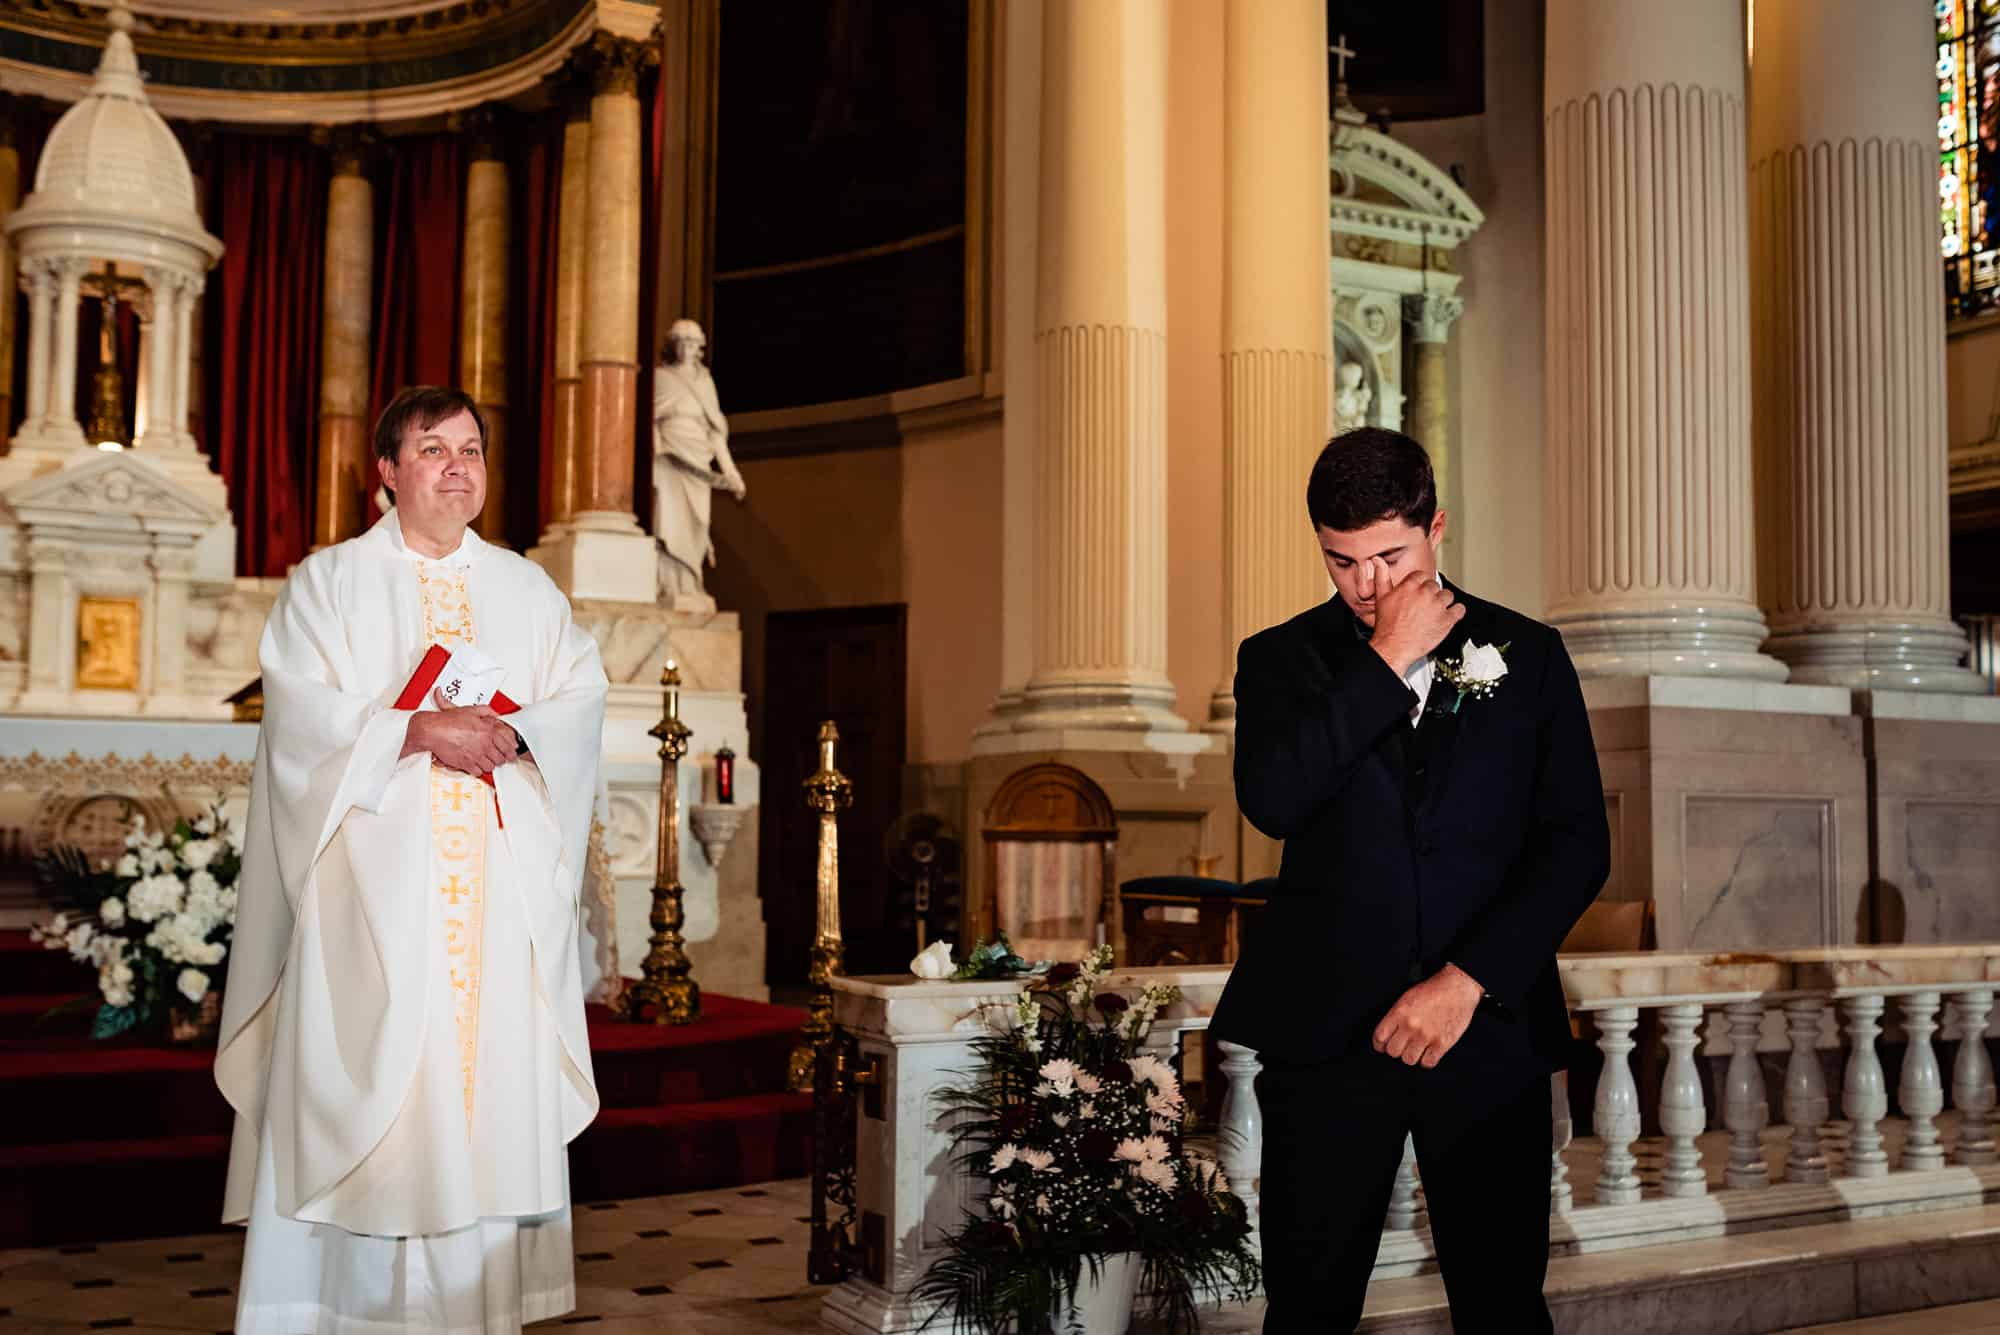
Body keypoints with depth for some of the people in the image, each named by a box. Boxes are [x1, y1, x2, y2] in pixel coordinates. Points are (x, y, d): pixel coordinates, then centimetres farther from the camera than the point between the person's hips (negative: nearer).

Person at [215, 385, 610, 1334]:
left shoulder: (528, 590, 16)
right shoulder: (329, 582, 6)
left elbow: (583, 696, 5)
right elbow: (302, 713, -6)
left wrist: (511, 732, -13)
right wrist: (419, 730, -17)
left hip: (501, 878, 3)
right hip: (379, 878, -3)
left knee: (498, 1073, 1)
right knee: (366, 1075, -5)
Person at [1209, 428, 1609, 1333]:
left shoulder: (1527, 654, 8)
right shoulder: (1281, 660, 6)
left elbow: (1577, 843, 1)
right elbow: (1270, 801, -13)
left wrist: (1468, 979, -9)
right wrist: (1387, 663, -12)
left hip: (1489, 1029, 1)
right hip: (1328, 1032, -1)